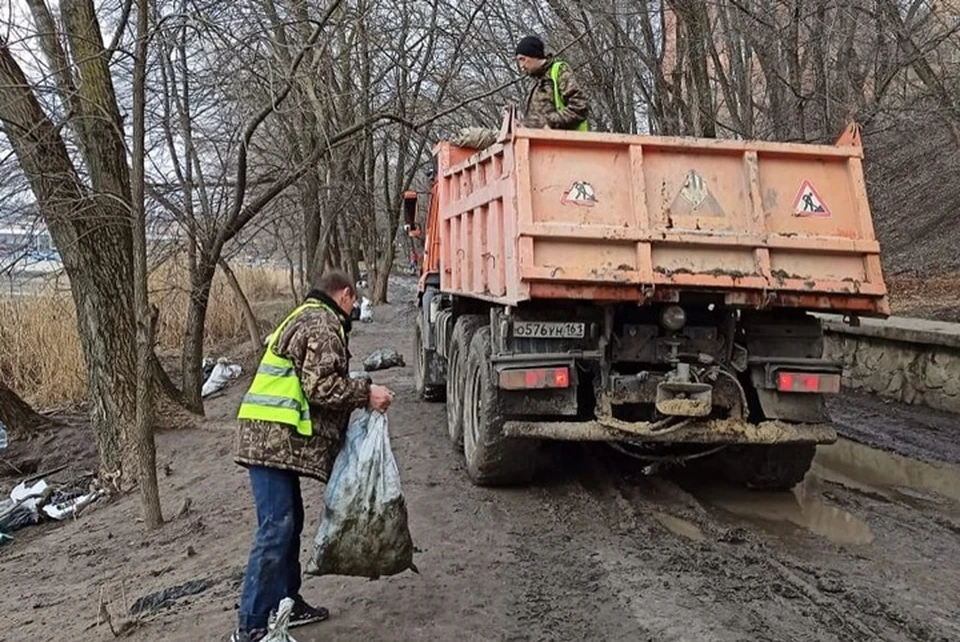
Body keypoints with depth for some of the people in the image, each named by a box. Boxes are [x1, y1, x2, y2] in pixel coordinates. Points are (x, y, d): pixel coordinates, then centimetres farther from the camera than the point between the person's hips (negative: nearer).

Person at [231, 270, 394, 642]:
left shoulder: (304, 317, 24)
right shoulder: (324, 323, -8)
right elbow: (321, 385, -18)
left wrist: (357, 397, 21)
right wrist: (366, 393, -8)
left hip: (271, 438, 11)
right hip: (276, 439, -11)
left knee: (289, 522, 16)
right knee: (276, 529, -9)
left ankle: (287, 604, 26)